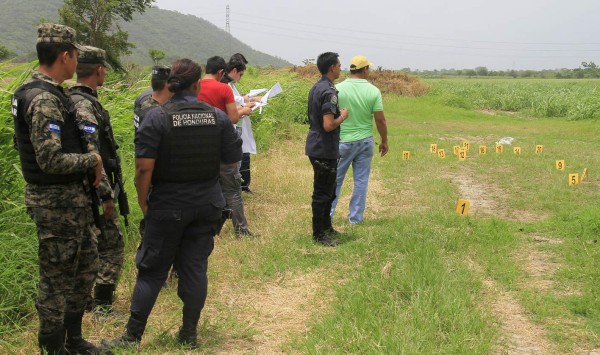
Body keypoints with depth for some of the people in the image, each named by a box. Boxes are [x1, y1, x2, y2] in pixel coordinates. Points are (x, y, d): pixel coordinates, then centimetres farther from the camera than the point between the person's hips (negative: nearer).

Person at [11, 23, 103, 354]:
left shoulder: (42, 91, 10)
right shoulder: (44, 100, -21)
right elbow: (51, 160, -28)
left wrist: (87, 164, 7)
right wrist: (93, 160, -14)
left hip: (72, 197, 10)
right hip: (56, 202, -10)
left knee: (85, 265, 20)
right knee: (57, 277, 3)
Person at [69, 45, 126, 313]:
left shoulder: (72, 99, 12)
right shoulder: (84, 105, -20)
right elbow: (91, 155, -27)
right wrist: (107, 195, -23)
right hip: (93, 191, -10)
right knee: (111, 247, -3)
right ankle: (102, 306, 1)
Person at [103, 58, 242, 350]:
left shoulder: (157, 117, -13)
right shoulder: (218, 117, -3)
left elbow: (144, 167, -17)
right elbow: (233, 160, 3)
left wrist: (143, 201, -4)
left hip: (168, 206, -3)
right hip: (208, 205, 3)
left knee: (152, 271, 6)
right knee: (195, 267, 11)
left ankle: (132, 336, 14)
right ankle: (189, 334, 20)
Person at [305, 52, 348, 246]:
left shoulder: (316, 88, 10)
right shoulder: (329, 92, -21)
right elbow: (328, 125, -27)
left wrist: (337, 113, 14)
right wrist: (343, 116, -11)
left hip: (316, 147, 10)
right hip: (324, 151, -10)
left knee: (328, 190, 20)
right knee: (323, 192, 0)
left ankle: (326, 227, 32)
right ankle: (319, 235, 9)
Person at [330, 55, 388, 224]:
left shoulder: (338, 89, -10)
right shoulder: (373, 91, -7)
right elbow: (380, 120, -5)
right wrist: (384, 141, 8)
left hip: (343, 141, -1)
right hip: (365, 141, 1)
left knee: (335, 179, 10)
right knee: (361, 180, 10)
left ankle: (327, 214, 16)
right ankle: (356, 217, 16)